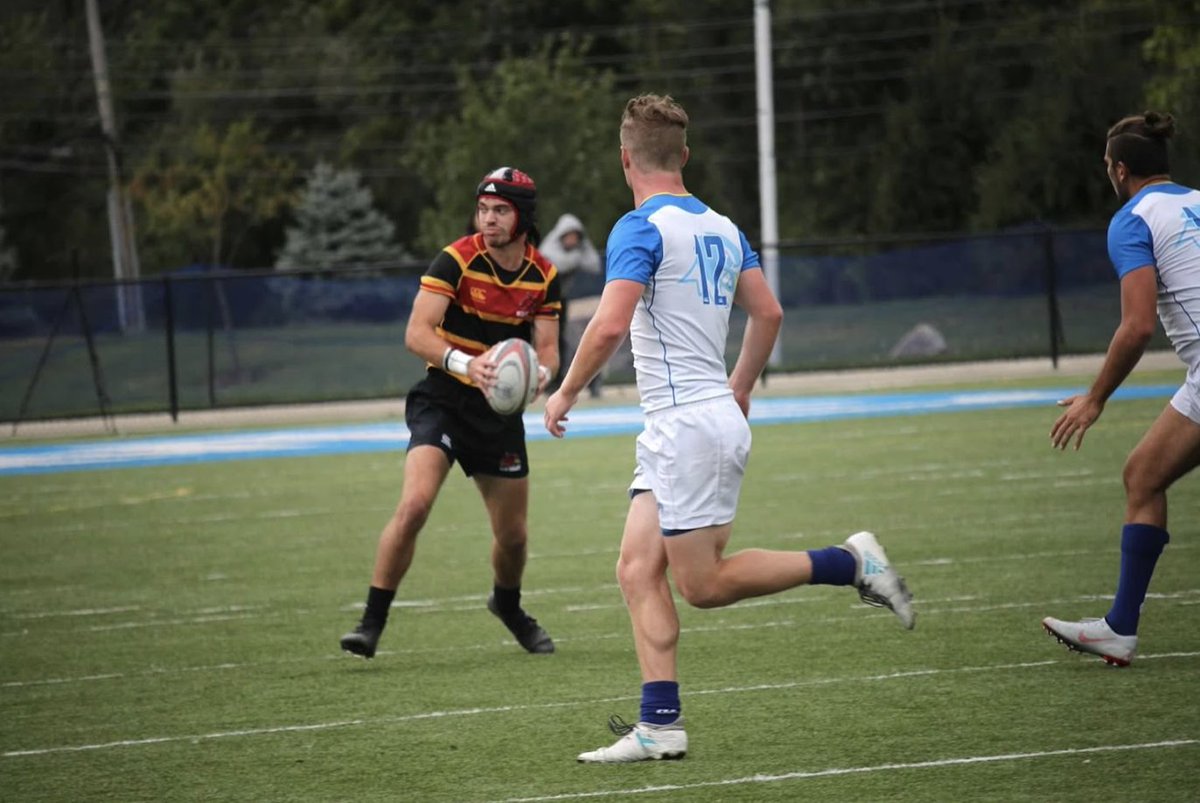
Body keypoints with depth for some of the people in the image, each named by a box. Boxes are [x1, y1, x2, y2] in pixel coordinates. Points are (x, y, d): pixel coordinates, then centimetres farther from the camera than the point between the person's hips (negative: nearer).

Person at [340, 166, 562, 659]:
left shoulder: (543, 276, -1)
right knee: (414, 504, -24)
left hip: (500, 408, 4)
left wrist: (541, 371, -25)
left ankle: (508, 605, 42)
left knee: (512, 534, 9)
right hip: (443, 398, -4)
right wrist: (463, 363, -40)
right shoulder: (456, 260, -15)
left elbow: (547, 348, 0)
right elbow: (416, 334, -22)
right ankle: (371, 622, -16)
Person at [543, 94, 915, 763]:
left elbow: (610, 325, -23)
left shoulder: (642, 228, -13)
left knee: (703, 584, -2)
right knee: (639, 571, 5)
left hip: (686, 425, -9)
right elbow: (769, 314, 18)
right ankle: (661, 725, -1)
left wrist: (566, 392, -9)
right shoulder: (721, 227, 12)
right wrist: (740, 390, 30)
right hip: (718, 418, 9)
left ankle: (851, 562, -2)